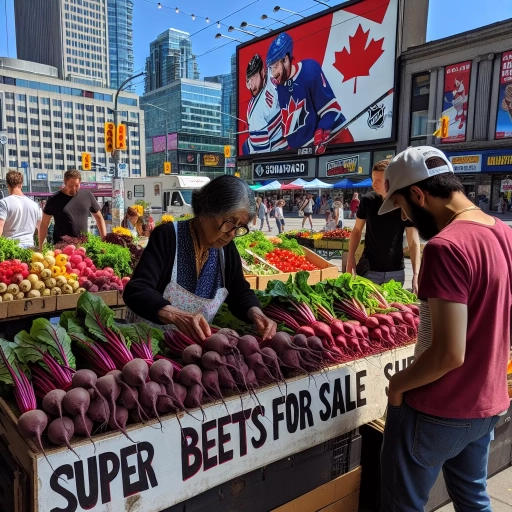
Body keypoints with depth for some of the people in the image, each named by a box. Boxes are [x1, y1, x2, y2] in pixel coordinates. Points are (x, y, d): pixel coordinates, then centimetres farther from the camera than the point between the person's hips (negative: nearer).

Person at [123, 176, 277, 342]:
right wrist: (176, 316, -43)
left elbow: (240, 293, 7)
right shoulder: (167, 237, -17)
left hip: (197, 342, 4)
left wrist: (256, 314, -15)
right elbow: (135, 291, -26)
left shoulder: (226, 248, 0)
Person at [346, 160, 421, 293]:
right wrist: (351, 259, -5)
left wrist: (416, 275, -16)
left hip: (396, 271, 0)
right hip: (369, 269, 0)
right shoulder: (368, 200, -6)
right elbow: (357, 230, 5)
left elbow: (414, 242, -9)